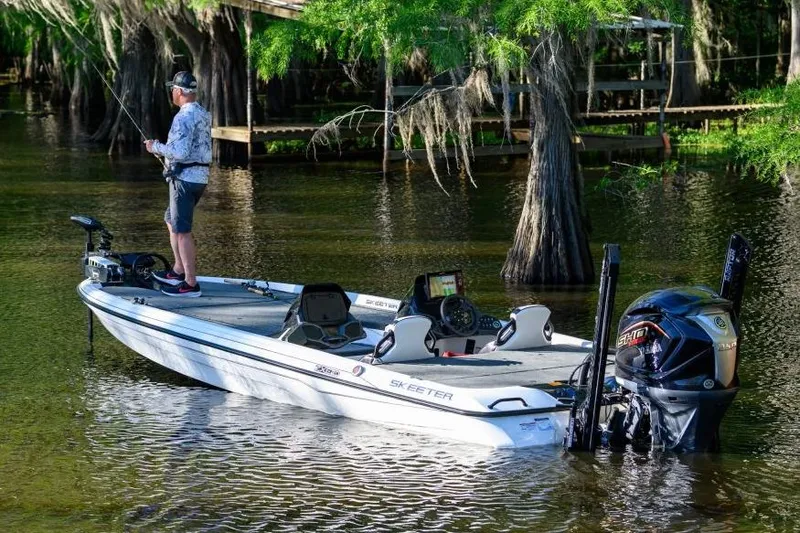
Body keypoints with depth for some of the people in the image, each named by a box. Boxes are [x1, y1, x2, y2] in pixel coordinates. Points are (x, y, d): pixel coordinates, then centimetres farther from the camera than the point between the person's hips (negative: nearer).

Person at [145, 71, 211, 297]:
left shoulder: (184, 117, -18)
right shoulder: (203, 115, 12)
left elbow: (180, 152, -24)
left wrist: (156, 147, -10)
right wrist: (163, 148, 21)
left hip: (185, 177, -10)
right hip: (200, 177, 10)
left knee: (182, 230, -6)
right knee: (172, 222, 22)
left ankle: (190, 283, -6)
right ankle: (178, 271, 27)